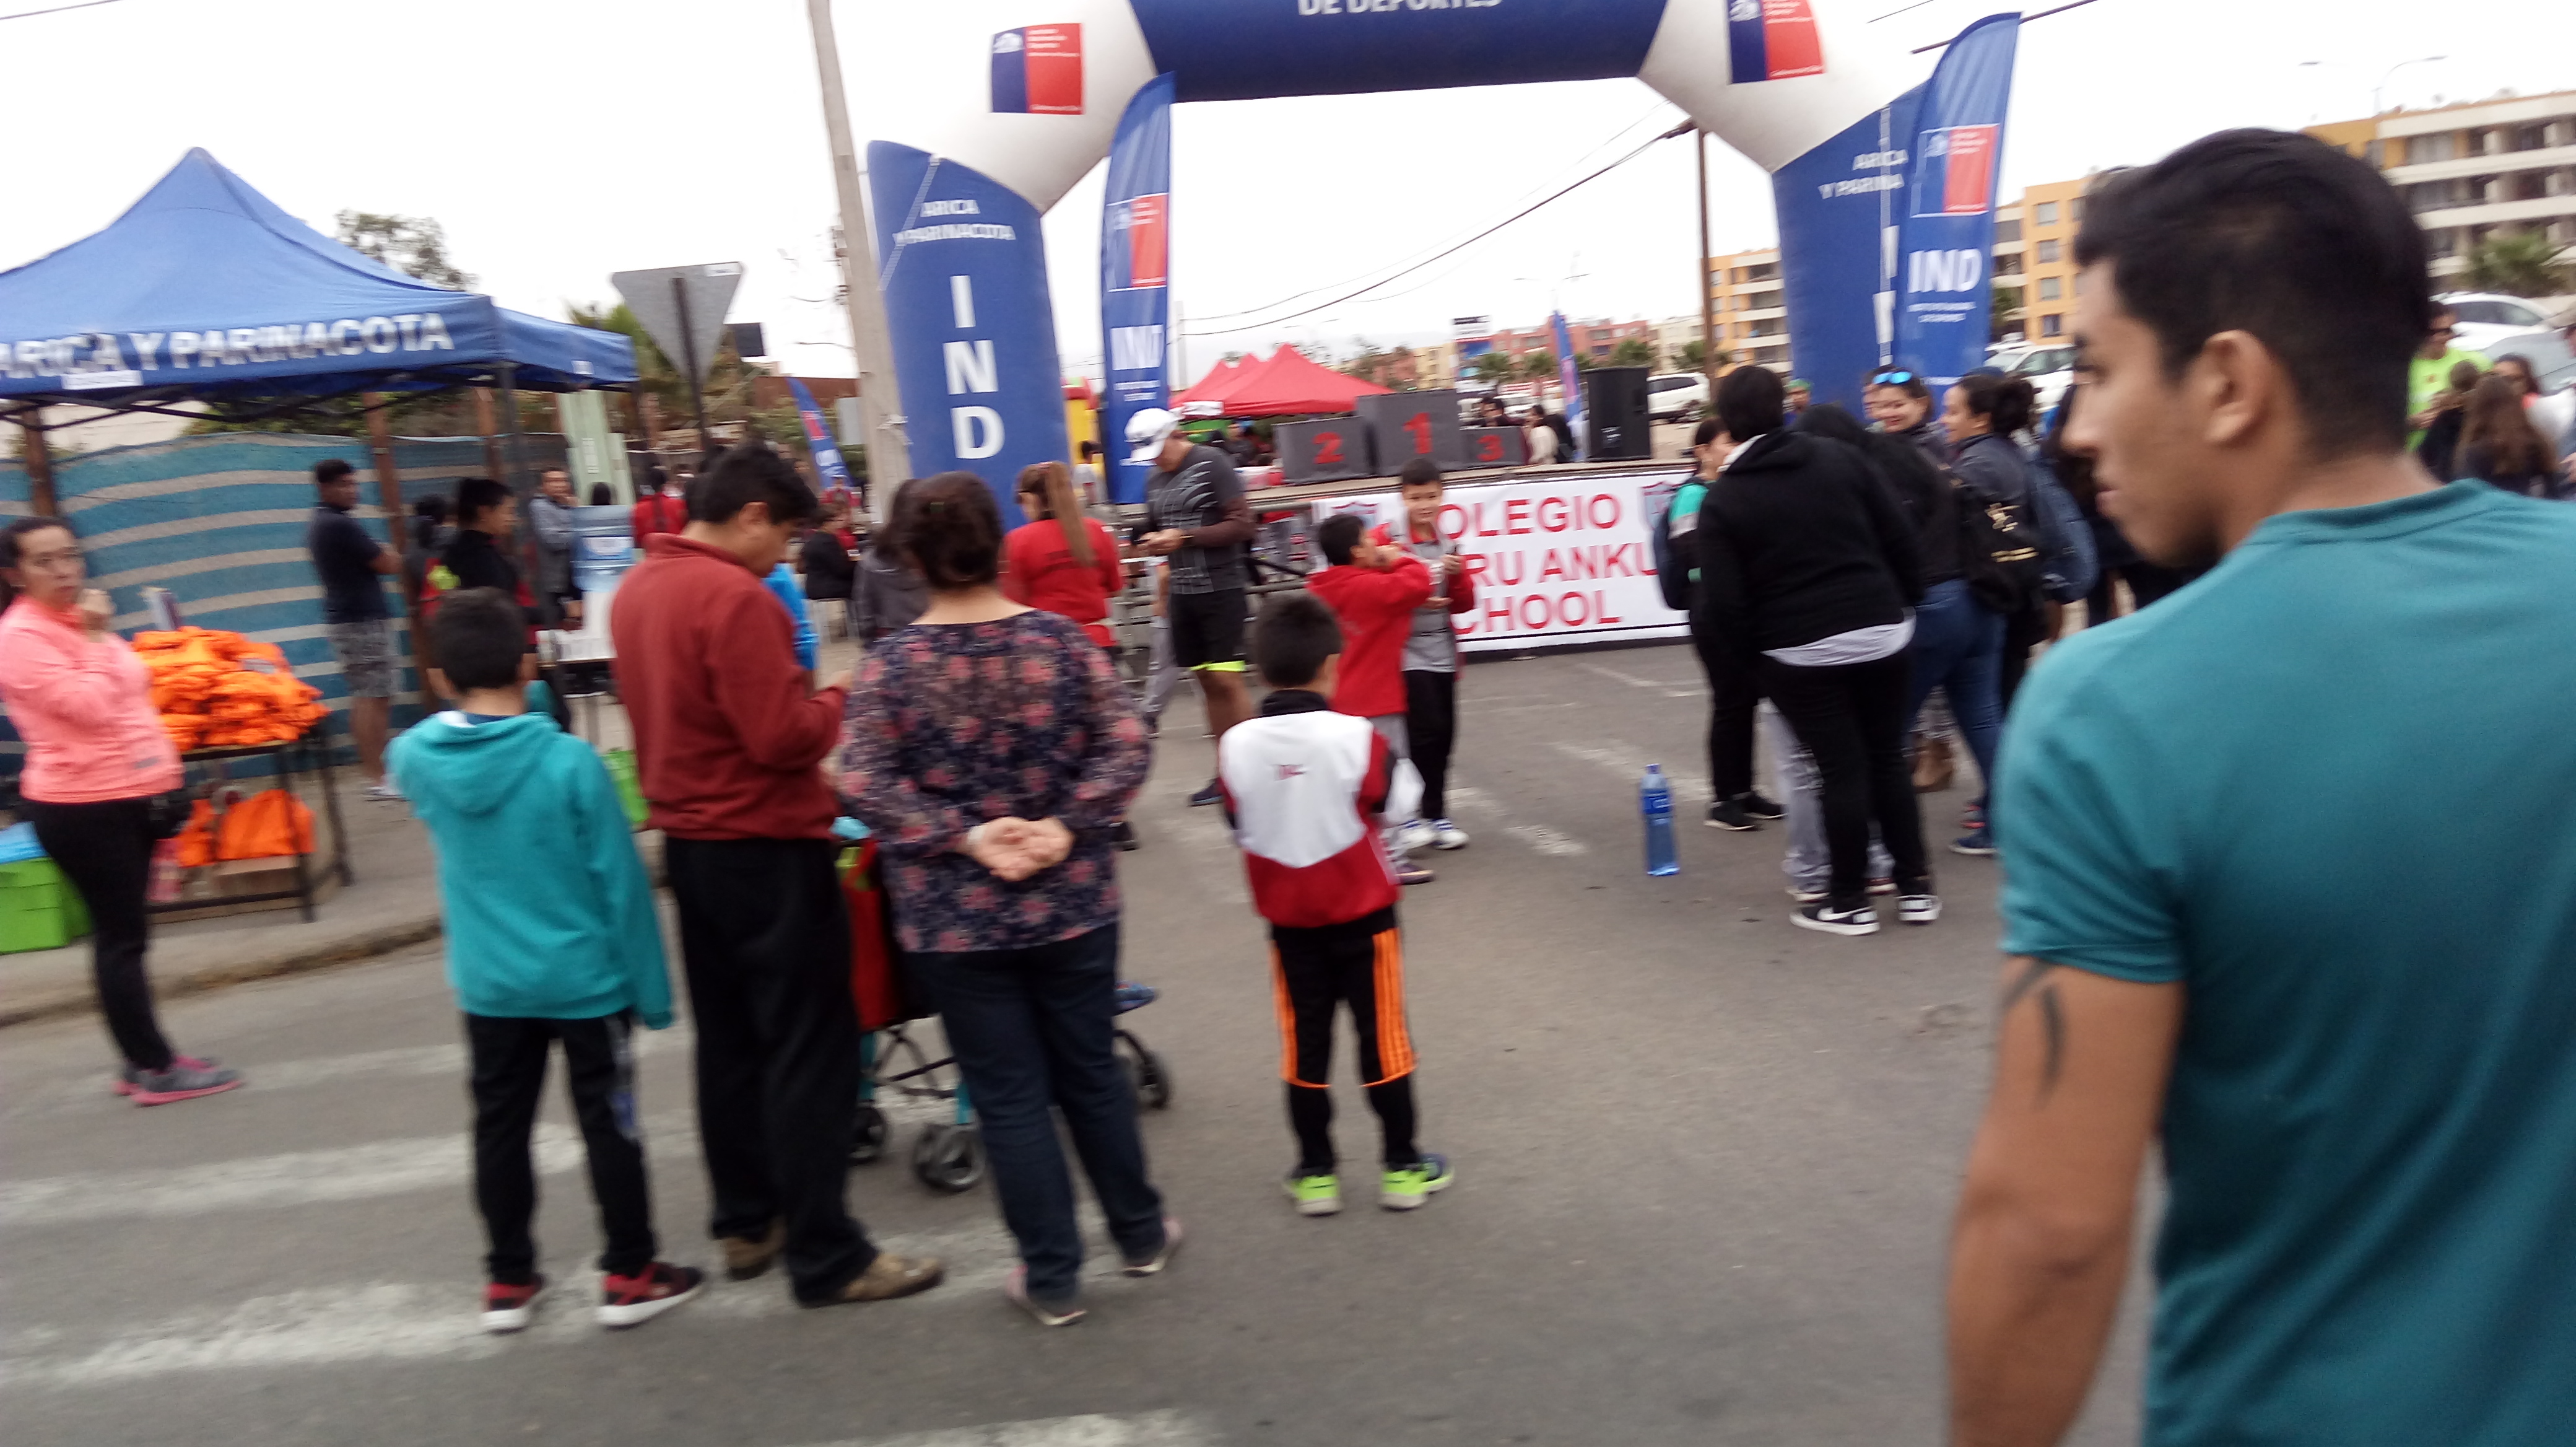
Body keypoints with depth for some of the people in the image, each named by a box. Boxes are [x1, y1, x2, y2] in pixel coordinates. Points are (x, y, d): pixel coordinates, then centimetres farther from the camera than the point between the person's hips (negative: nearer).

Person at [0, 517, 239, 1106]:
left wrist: (162, 776, 19)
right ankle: (157, 1070, 4)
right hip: (82, 807, -9)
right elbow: (89, 707, -22)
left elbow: (131, 698, 21)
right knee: (122, 937, -3)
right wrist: (98, 640, -14)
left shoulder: (80, 621, 14)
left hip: (129, 797, 9)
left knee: (122, 934, 14)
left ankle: (141, 1061, 21)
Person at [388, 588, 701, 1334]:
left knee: (500, 1128, 16)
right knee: (609, 1125, 9)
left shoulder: (415, 757, -7)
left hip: (488, 985, 4)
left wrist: (464, 703, 10)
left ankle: (508, 1281, 28)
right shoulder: (571, 761, -19)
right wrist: (651, 987, -7)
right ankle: (629, 1276, 19)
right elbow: (621, 885, -15)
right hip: (585, 979, -4)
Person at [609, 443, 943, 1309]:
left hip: (690, 842, 9)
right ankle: (827, 1258, 7)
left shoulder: (636, 588, 8)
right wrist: (839, 699, -5)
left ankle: (746, 1224, 29)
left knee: (729, 1041, 18)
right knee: (811, 1053, -1)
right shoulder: (733, 597, -20)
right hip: (766, 850, -9)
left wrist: (800, 695, 12)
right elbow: (785, 738, -23)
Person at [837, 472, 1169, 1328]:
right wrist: (1066, 826, -15)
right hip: (1072, 906, 2)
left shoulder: (892, 664, -9)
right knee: (1093, 1073, 19)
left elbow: (864, 785, -16)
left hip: (953, 924, -2)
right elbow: (1125, 751, -10)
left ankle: (1053, 1280, 20)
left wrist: (964, 837, -16)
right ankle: (1141, 1236, 35)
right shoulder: (1062, 639, -5)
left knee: (1009, 1098, 9)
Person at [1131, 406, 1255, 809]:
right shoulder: (1154, 481, 13)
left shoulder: (1212, 464, -8)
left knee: (1226, 679, -12)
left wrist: (1184, 537, -18)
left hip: (1222, 589, -6)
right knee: (1207, 682, 8)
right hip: (1183, 592, 6)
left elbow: (1242, 524, -14)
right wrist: (1157, 546, 1)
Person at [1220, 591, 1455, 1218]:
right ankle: (1401, 1167, 19)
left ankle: (1316, 1173, 19)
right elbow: (1396, 802, -7)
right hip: (1362, 912, -2)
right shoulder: (1355, 737, -19)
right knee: (1382, 1035, 10)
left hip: (1287, 917, 2)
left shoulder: (1236, 745, -11)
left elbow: (1240, 827, 0)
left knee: (1305, 1040, 12)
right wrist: (1392, 760, 8)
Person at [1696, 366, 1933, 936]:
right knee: (1889, 759, 15)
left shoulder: (1723, 500, -5)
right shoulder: (1840, 458, 3)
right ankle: (1915, 886, 21)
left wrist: (1755, 656, 4)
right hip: (1881, 631, 3)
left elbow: (1723, 602, -9)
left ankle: (1850, 900, 12)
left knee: (1841, 771, 4)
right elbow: (1899, 540, 3)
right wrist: (1906, 606, 14)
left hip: (1800, 653, -3)